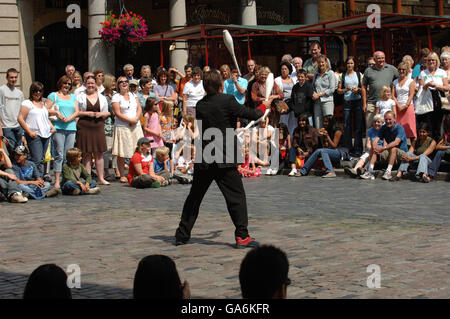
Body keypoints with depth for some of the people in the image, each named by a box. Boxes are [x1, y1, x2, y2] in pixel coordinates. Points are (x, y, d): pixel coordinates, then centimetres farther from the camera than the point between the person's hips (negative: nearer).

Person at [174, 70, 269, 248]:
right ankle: (242, 236, -4)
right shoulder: (227, 101, -9)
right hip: (223, 159, -5)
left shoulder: (200, 105, 6)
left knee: (194, 196, 15)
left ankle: (182, 235, 20)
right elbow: (251, 115, -3)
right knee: (236, 195, 0)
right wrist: (263, 107, 18)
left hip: (203, 160, 5)